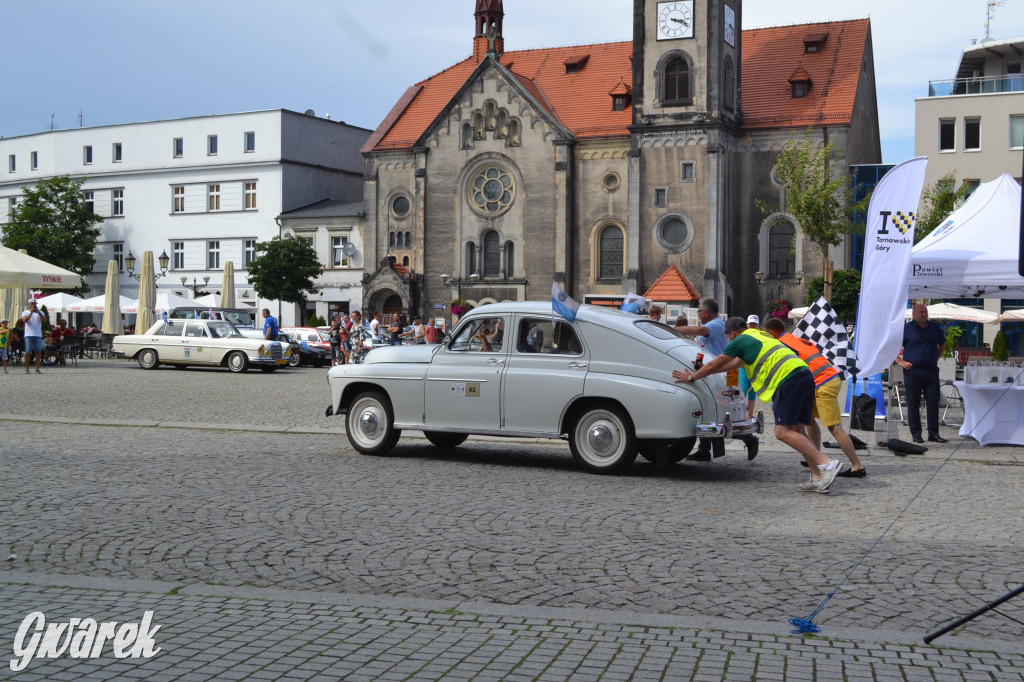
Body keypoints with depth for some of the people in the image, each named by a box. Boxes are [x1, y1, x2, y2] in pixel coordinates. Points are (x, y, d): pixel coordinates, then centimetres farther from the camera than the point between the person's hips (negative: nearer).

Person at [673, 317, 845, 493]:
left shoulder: (740, 341, 5)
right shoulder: (759, 336, 32)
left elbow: (713, 365, 11)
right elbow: (737, 362, 43)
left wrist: (691, 377, 26)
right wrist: (701, 372, 48)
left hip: (788, 378, -9)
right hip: (804, 375, 9)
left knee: (783, 432, -10)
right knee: (796, 431, 9)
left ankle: (827, 464, -18)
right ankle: (817, 478, 2)